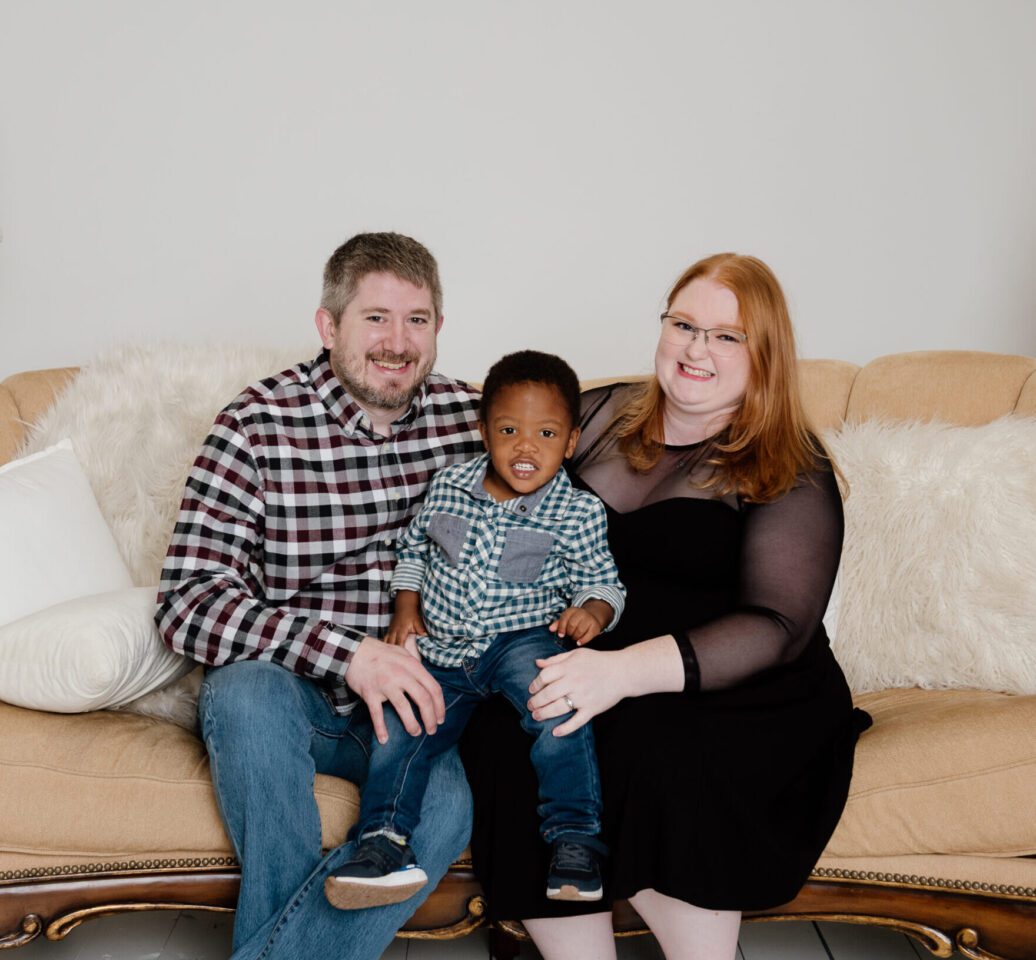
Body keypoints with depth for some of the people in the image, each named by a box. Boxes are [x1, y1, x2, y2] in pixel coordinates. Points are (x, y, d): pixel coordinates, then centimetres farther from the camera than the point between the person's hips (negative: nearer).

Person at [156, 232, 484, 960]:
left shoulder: (471, 417, 1)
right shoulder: (257, 426, -9)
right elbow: (187, 602, -16)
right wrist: (347, 652, -29)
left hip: (406, 689, 2)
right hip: (283, 690, -1)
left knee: (445, 806, -29)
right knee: (249, 691, -35)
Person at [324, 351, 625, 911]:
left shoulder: (578, 513, -5)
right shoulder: (448, 487, 4)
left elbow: (601, 581, 3)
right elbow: (414, 547, 18)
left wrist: (592, 610, -19)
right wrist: (406, 609, 7)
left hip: (522, 640, -3)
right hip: (441, 648, 4)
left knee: (557, 706, -31)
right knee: (397, 724, -13)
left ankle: (575, 838, -21)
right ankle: (384, 841, -2)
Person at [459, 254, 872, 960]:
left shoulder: (792, 475, 0)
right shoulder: (603, 414, 14)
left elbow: (776, 628, -13)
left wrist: (625, 670, -28)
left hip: (736, 696, -3)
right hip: (582, 663, 4)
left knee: (653, 753, -34)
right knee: (505, 743, -27)